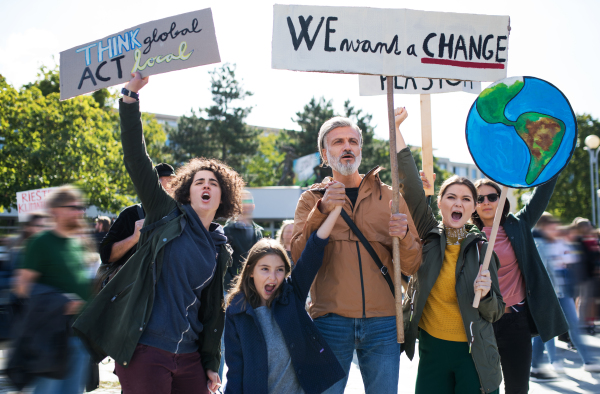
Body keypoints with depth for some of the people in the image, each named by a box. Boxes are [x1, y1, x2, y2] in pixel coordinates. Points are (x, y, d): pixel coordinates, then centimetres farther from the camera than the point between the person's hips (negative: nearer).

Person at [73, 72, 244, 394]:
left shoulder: (220, 250, 13)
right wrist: (130, 96, -15)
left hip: (189, 356, 5)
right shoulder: (167, 216, 2)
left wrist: (212, 363, 15)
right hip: (145, 350, -4)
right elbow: (136, 157, -7)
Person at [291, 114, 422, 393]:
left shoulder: (390, 197, 11)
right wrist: (322, 210, -15)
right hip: (331, 319, -1)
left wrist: (404, 236, -14)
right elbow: (298, 259, -5)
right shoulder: (312, 199, 10)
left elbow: (411, 267, 7)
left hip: (383, 321, 1)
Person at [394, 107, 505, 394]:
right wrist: (396, 127, -12)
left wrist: (484, 294, -20)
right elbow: (411, 184, -9)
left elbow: (494, 313, 2)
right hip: (431, 349, 1)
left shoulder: (481, 249, -1)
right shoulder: (428, 236, -1)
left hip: (473, 353, 0)